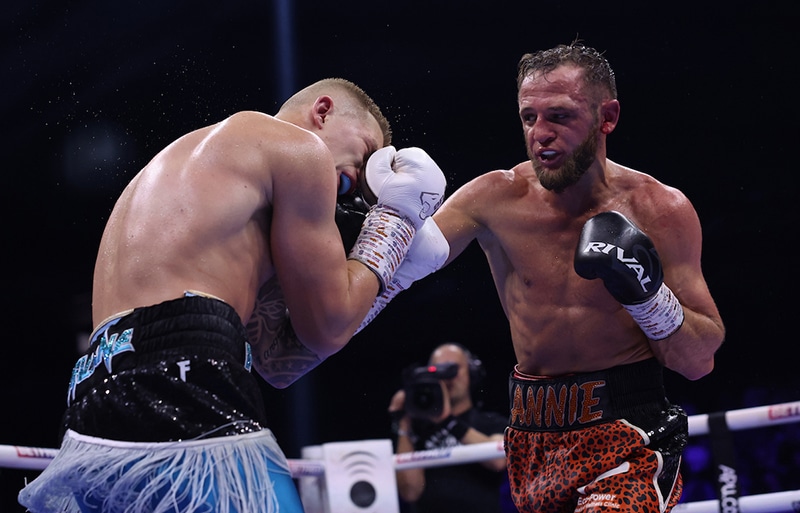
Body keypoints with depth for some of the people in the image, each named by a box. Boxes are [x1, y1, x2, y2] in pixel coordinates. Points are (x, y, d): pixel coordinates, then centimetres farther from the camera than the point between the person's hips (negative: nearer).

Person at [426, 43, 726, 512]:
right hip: (533, 435, 4)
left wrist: (647, 293, -20)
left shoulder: (661, 210, -5)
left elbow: (699, 362, -5)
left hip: (629, 432, -4)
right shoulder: (495, 199, -1)